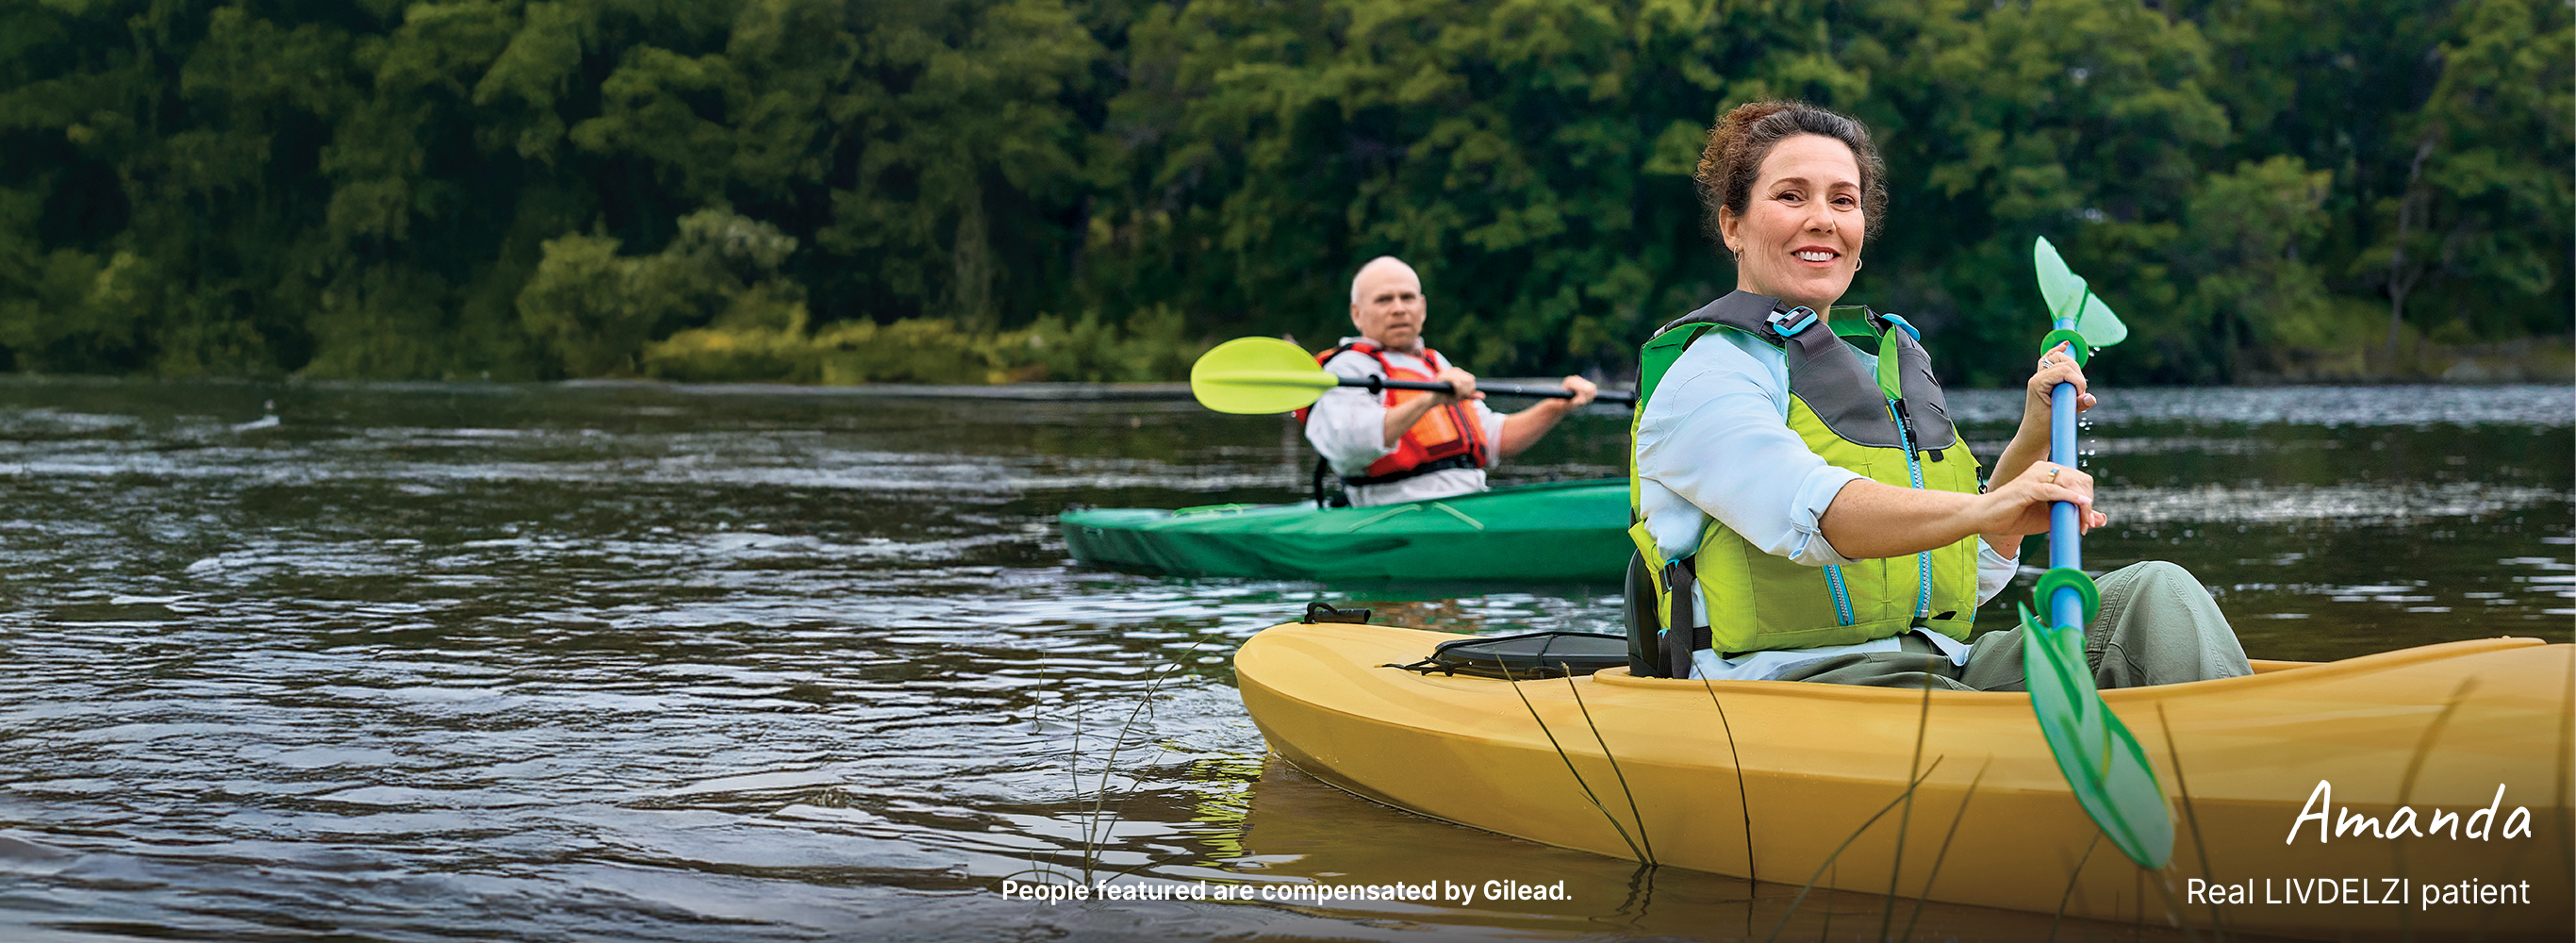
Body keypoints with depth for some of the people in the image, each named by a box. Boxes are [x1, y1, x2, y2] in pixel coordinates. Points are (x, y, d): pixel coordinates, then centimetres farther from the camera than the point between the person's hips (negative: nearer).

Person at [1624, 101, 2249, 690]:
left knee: (2156, 594, -15)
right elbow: (1807, 511, -24)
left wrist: (2034, 438, 15)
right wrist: (1982, 510, -39)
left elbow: (1976, 574, 26)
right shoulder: (1701, 370, -2)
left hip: (1944, 669, 8)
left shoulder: (1894, 358, 25)